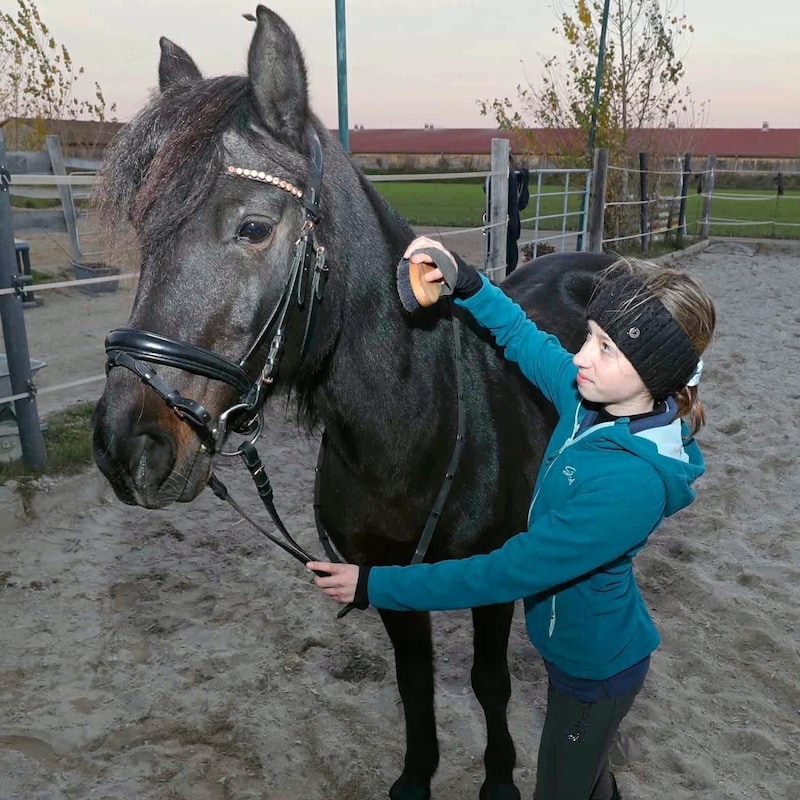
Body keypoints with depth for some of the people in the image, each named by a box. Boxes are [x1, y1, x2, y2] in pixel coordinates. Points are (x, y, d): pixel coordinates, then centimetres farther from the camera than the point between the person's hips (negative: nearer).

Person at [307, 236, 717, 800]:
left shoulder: (631, 484, -39)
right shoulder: (597, 394, -16)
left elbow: (509, 573, -34)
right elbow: (523, 337, 0)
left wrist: (375, 585, -29)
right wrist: (463, 281, -16)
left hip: (595, 666, -7)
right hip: (574, 640, 7)